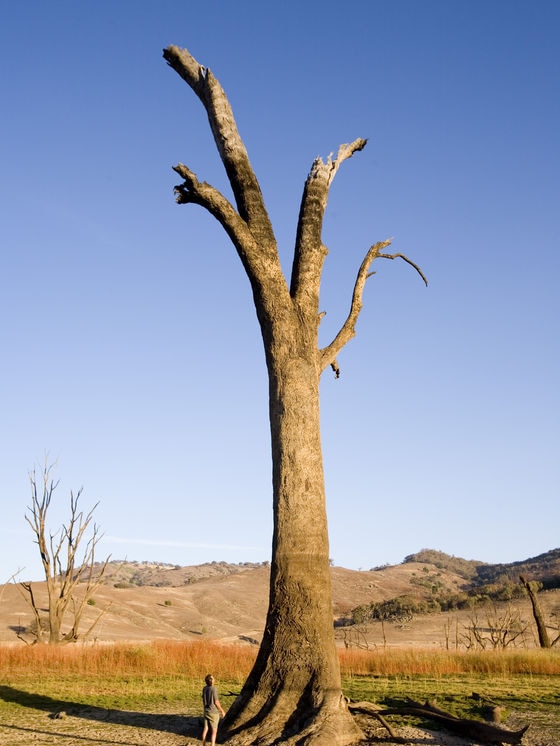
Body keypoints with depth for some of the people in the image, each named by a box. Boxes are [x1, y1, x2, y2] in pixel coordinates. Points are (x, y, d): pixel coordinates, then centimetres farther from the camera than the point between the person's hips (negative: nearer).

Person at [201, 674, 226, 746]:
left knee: (205, 729, 13)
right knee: (214, 731, 3)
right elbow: (216, 702, -18)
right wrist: (222, 711, -6)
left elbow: (203, 701, 9)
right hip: (213, 713, -7)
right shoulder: (214, 689, -22)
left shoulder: (204, 688, 0)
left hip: (206, 712, 7)